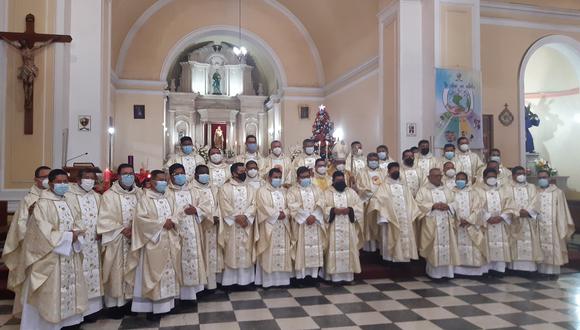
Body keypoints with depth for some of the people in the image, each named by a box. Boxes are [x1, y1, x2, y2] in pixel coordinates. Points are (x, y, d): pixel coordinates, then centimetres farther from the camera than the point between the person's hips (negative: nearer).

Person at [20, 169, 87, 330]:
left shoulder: (68, 204, 12)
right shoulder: (42, 204, -10)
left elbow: (78, 224, 11)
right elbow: (44, 232, -17)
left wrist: (75, 234, -11)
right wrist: (67, 236, -14)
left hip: (70, 255, 7)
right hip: (51, 256, -7)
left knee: (70, 287, 11)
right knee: (52, 291, -3)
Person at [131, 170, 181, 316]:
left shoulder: (167, 198, 14)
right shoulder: (145, 199, -7)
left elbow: (176, 216, 13)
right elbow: (140, 218, -17)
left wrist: (172, 221, -11)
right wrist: (162, 223, -18)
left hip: (169, 242, 7)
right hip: (154, 243, -7)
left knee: (168, 272, 10)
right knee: (154, 274, -3)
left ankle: (166, 303, 20)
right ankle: (152, 307, 4)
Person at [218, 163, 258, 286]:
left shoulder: (250, 188, 12)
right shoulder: (225, 188, 0)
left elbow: (253, 204, 2)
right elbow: (224, 205, -9)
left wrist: (245, 216, -14)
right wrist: (237, 217, -17)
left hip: (247, 225, 4)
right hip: (231, 225, -3)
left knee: (246, 252, 6)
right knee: (231, 252, -1)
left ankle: (245, 279, 14)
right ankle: (230, 280, 7)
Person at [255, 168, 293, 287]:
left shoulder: (284, 191, 17)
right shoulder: (262, 191, 0)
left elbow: (289, 205, 10)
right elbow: (264, 207, -11)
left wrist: (284, 213, -10)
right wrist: (277, 214, -14)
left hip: (283, 225, 5)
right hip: (269, 225, -5)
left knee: (282, 251, 6)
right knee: (269, 252, -5)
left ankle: (282, 278, 12)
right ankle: (268, 280, 0)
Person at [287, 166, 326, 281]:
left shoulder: (316, 189, 14)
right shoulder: (292, 190, 3)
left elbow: (321, 204, 3)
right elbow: (293, 207, -9)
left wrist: (314, 216, -13)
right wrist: (306, 217, -17)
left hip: (315, 223, 3)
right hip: (300, 224, -3)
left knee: (315, 248, 3)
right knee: (301, 248, -4)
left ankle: (315, 273, 9)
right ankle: (301, 274, 0)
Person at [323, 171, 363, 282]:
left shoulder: (351, 192, 11)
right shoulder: (327, 193, 5)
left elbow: (359, 205, 4)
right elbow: (323, 208, -5)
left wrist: (350, 210, -13)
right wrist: (333, 210, -20)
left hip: (348, 228, 2)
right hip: (334, 229, -2)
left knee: (348, 248, 2)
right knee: (335, 249, -4)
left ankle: (348, 275, 10)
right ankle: (335, 276, 0)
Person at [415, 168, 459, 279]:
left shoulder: (446, 190, 18)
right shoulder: (423, 190, 5)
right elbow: (419, 205, -6)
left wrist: (447, 206, -8)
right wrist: (433, 206, -16)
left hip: (446, 223, 4)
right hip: (431, 224, -4)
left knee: (447, 246, 0)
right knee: (434, 248, -6)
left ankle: (446, 271, 7)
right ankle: (434, 273, 1)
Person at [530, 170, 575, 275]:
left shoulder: (557, 192, 3)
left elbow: (562, 211, 1)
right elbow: (532, 208, 7)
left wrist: (563, 226, -3)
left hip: (553, 226, -2)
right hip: (539, 226, 2)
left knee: (553, 248, -1)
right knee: (541, 248, 4)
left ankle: (552, 271, 5)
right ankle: (541, 270, 9)